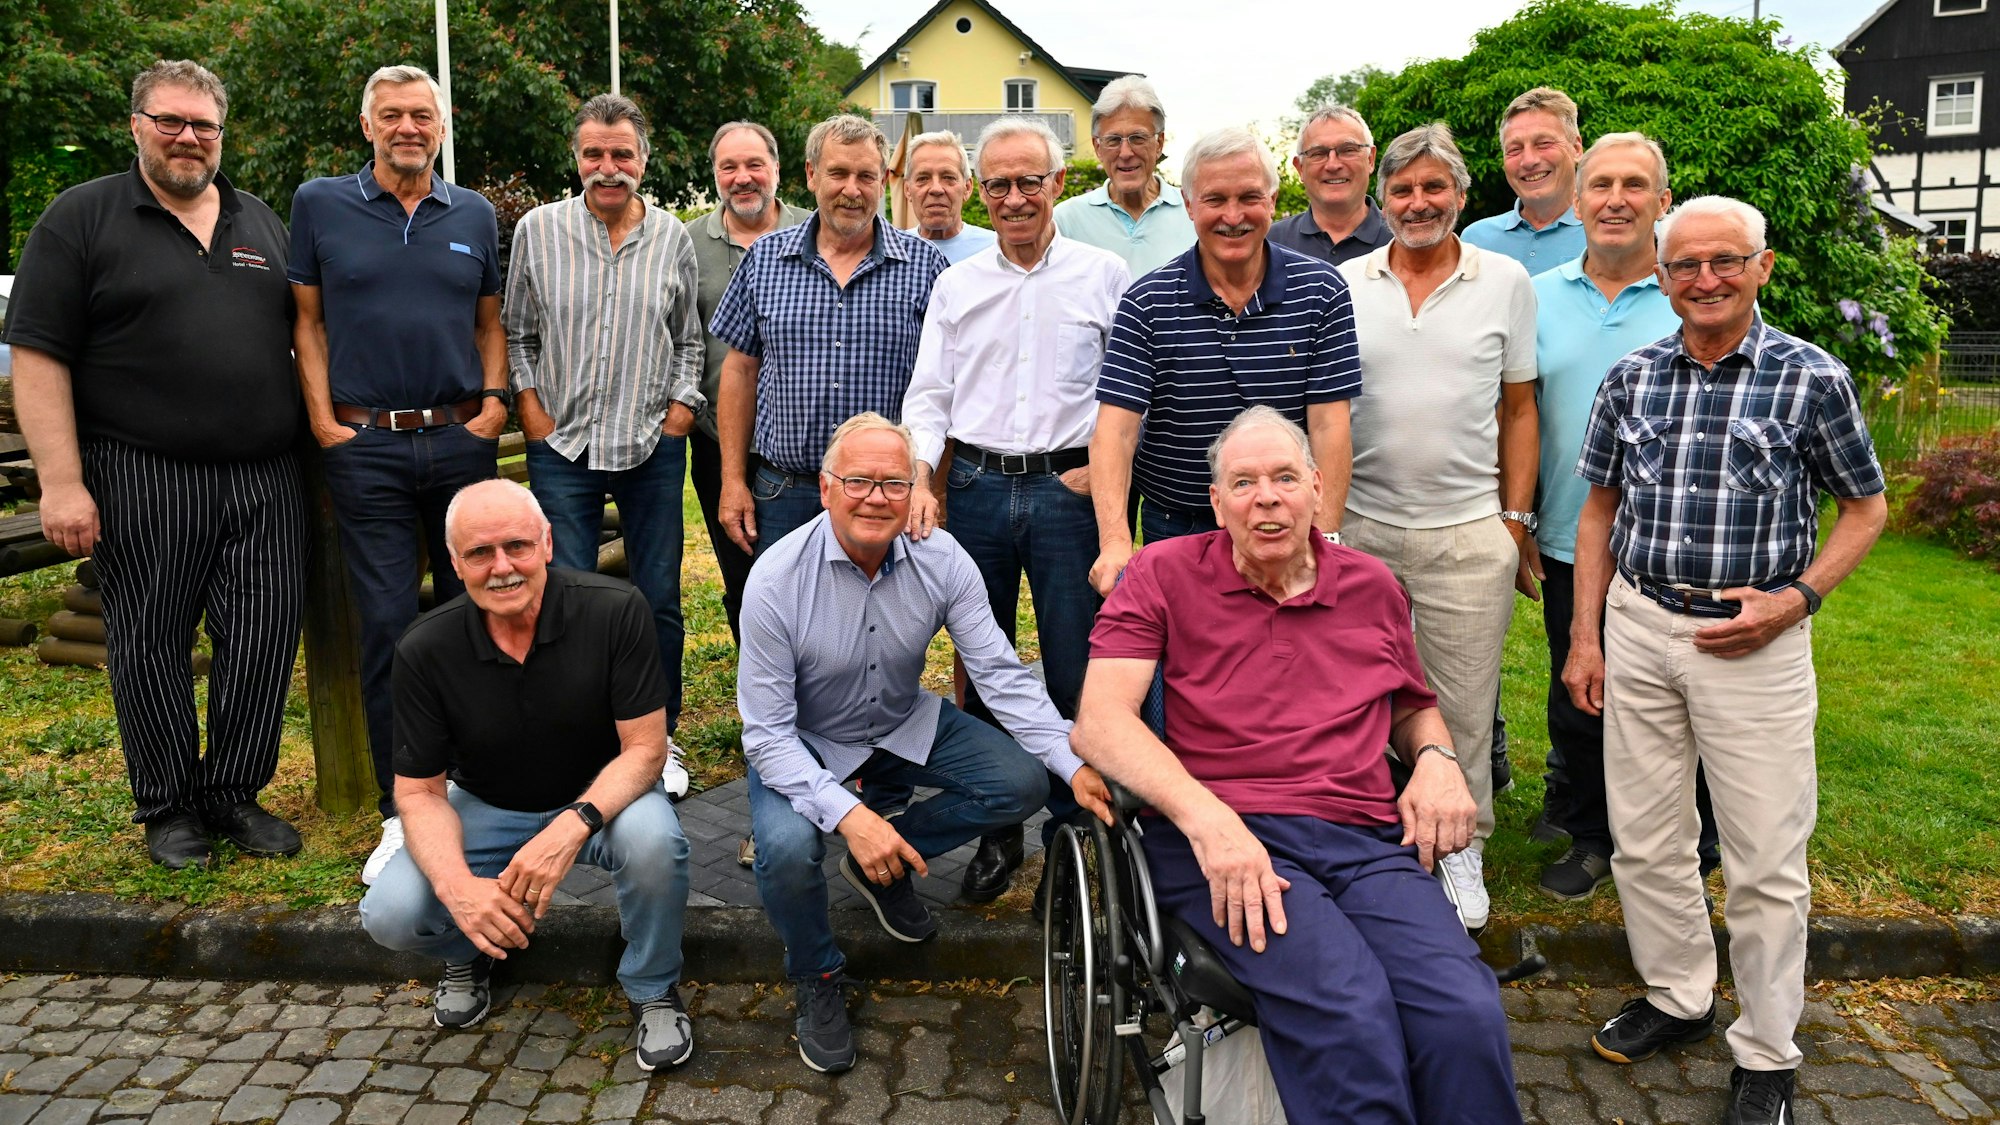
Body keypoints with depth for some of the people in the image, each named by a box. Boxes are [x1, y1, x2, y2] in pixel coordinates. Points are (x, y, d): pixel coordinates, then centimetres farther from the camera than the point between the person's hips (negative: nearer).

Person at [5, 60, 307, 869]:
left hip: (264, 476, 4)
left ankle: (233, 793, 18)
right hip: (142, 482, -3)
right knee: (151, 645, 5)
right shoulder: (82, 218, 2)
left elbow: (304, 336, 21)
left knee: (265, 637, 2)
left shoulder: (261, 223, 16)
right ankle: (169, 808, 19)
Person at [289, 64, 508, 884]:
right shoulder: (320, 205, 5)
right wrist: (323, 419, -3)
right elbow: (307, 320, 6)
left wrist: (493, 401, 1)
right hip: (366, 446, -2)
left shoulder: (474, 215, 10)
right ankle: (401, 810, 7)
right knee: (386, 622, -2)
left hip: (462, 440, 2)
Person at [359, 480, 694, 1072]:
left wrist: (573, 825, -40)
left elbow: (644, 747, -21)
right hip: (486, 809, 2)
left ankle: (653, 989, -5)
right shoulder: (424, 650, -16)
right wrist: (459, 886, -29)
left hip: (601, 797, -2)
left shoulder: (616, 610, -23)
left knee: (652, 837, -36)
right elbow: (419, 791, -10)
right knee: (391, 914, -22)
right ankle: (473, 950, 17)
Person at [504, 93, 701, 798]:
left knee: (659, 600, 6)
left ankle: (660, 739, 22)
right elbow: (517, 334, 9)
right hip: (563, 447, -1)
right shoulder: (538, 230, 3)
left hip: (653, 447, 1)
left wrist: (679, 412, 3)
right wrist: (533, 414, 0)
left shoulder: (672, 238, 6)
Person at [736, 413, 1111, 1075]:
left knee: (1022, 783, -14)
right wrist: (847, 814, -39)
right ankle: (816, 978, 2)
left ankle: (884, 864, 10)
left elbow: (998, 671, -16)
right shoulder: (777, 579, -25)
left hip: (905, 727, 4)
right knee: (787, 848, -32)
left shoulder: (941, 560, -16)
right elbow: (767, 734, -24)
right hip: (803, 744, -3)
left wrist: (1074, 766, -29)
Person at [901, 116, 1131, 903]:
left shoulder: (1105, 276, 5)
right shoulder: (956, 285, 12)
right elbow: (928, 393, 9)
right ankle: (995, 831, 22)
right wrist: (919, 477, -6)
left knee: (1074, 669, -1)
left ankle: (1069, 830, 15)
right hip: (977, 486, 3)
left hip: (1069, 487, -2)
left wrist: (1105, 464, -7)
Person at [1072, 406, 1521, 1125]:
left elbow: (1413, 708, 35)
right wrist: (1204, 815, -19)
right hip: (1221, 838, -3)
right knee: (1350, 1009, -31)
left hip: (1368, 841, 4)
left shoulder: (1373, 587, 19)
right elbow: (1099, 722, -5)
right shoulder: (1165, 574, 7)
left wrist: (1436, 758, 10)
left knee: (1468, 1015, -25)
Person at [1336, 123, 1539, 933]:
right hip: (1360, 528, 1)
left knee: (1464, 705, 6)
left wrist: (1517, 518, 1)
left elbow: (1518, 409, 6)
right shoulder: (1344, 285, 4)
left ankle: (1462, 846, 24)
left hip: (1469, 532, -1)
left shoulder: (1507, 283, 3)